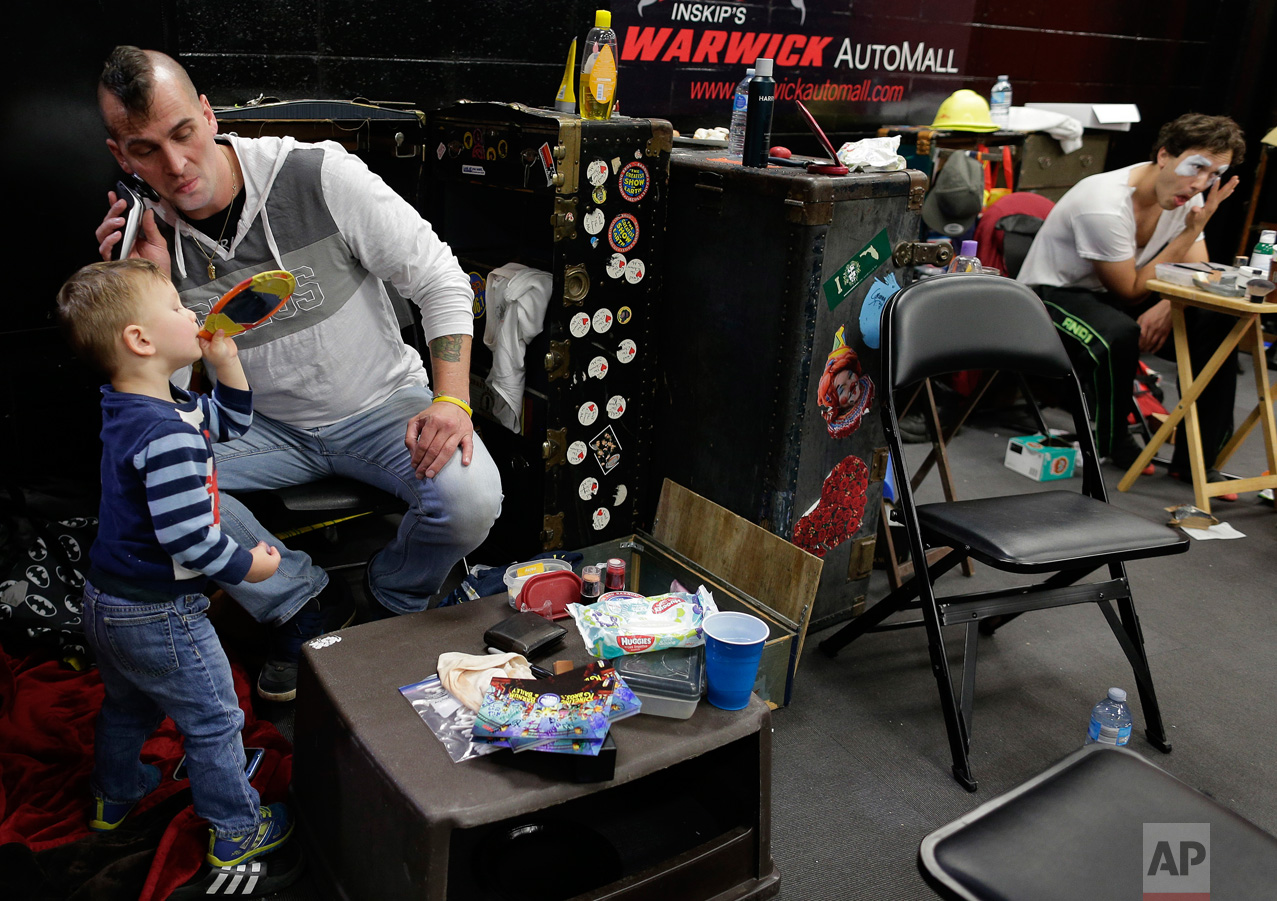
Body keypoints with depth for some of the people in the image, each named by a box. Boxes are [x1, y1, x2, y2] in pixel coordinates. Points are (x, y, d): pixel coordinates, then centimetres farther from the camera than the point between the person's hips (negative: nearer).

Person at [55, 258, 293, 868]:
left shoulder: (127, 407, 1)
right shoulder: (167, 435, -31)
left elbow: (231, 422, 12)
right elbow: (186, 536, -32)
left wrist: (226, 361, -1)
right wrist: (247, 566, -17)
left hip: (106, 602, 10)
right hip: (158, 615, -10)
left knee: (126, 705, 32)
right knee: (213, 723, 9)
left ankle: (115, 795, 54)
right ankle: (237, 831, 25)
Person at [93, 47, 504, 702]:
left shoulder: (319, 175, -16)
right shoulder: (152, 235, -5)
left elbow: (439, 278, -13)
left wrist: (452, 400, -24)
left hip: (381, 407, -3)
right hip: (269, 426, 4)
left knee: (471, 499, -29)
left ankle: (393, 604, 8)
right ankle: (307, 605, -2)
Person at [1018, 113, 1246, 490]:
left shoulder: (1185, 195, -5)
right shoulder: (1104, 206, -29)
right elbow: (1131, 290, -18)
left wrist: (1168, 306, -27)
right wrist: (1193, 230, -21)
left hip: (1109, 298, 8)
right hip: (1051, 295, -7)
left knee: (1215, 320, -13)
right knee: (1118, 335, -38)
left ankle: (1195, 459, -8)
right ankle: (1113, 443, -11)